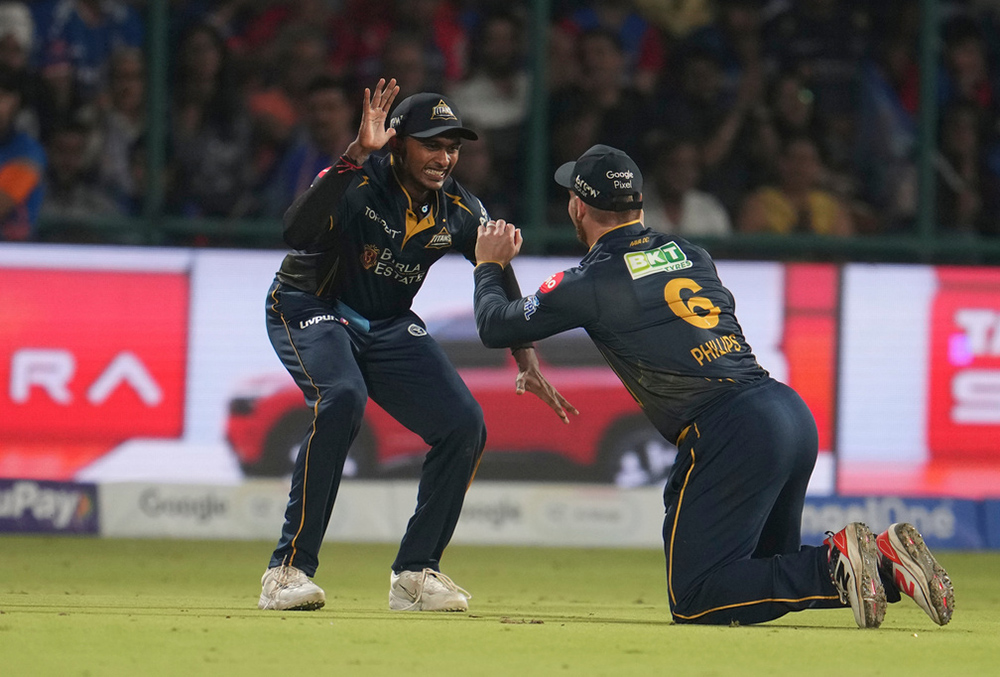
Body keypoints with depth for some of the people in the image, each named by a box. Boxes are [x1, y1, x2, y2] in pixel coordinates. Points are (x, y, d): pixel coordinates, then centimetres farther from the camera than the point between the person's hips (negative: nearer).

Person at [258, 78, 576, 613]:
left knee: (464, 424, -7)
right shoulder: (358, 183, -26)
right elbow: (296, 232, -45)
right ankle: (289, 570, -29)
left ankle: (415, 572, 8)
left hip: (389, 327, 6)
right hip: (309, 309, -6)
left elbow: (501, 283, 5)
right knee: (342, 398, -34)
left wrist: (527, 364, -6)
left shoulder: (461, 212, -9)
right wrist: (354, 157, -50)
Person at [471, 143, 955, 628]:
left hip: (730, 433, -7)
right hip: (795, 412, 8)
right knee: (762, 570, 23)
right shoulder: (691, 255, 20)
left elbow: (496, 326, 14)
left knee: (692, 602, -3)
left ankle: (834, 567, -19)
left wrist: (489, 266, 36)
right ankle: (885, 562, -1)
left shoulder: (590, 283, 2)